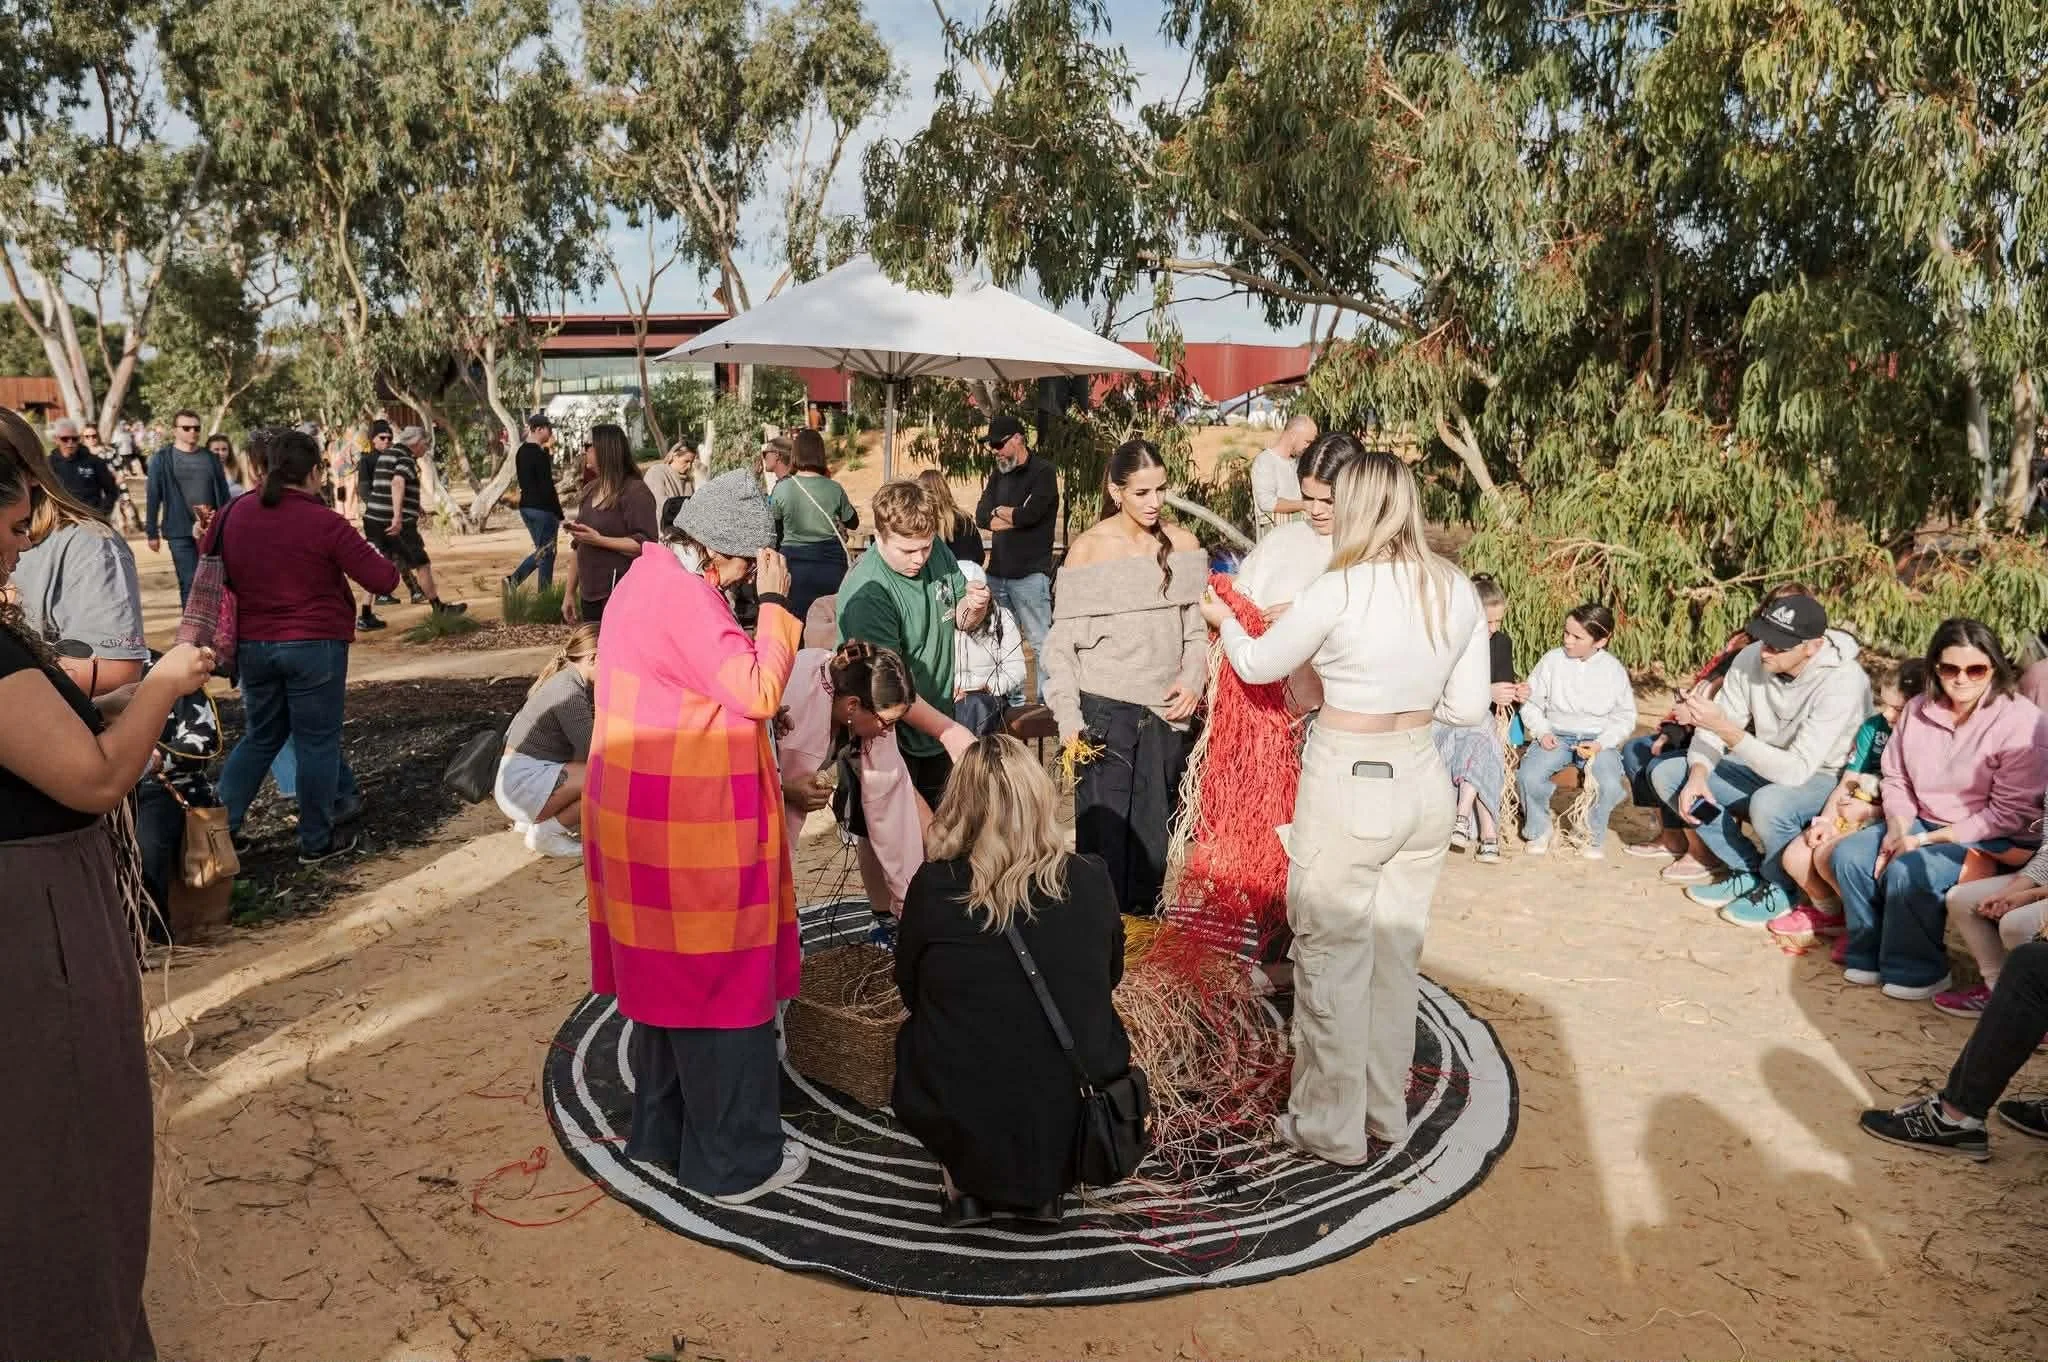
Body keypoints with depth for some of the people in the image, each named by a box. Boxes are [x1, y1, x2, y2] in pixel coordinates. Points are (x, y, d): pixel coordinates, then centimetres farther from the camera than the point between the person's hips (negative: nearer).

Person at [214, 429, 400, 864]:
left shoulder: (233, 515, 1)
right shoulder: (325, 523, -16)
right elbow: (383, 580, -14)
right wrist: (382, 560, 8)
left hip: (253, 644, 5)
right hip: (314, 647, -5)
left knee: (260, 736, 21)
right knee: (317, 742, 6)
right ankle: (317, 841, 14)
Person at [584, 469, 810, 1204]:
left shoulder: (647, 573, 9)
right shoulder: (685, 596, -21)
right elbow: (758, 692, -21)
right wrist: (774, 603, -15)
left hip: (646, 806, 10)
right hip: (691, 818, -10)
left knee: (667, 971, 21)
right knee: (720, 978, 2)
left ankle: (663, 1128, 35)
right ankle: (734, 1158, 16)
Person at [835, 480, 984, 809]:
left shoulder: (939, 554, -2)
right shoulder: (866, 592, -26)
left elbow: (962, 620, 13)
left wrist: (974, 607, -11)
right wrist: (949, 731, -28)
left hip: (938, 728, 7)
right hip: (889, 742, -7)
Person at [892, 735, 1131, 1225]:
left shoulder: (934, 886, -12)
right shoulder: (1090, 882, -7)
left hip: (965, 1132, -1)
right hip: (1078, 1130, 1)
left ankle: (962, 1186, 18)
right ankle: (1046, 1189, 19)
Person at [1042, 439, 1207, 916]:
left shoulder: (1183, 545, 4)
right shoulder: (1087, 549, -4)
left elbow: (1197, 628, 11)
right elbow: (1063, 641, -3)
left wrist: (1193, 679, -7)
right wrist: (1068, 717, -9)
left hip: (1165, 711, 3)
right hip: (1105, 710, -3)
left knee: (1154, 832, 10)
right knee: (1104, 831, -4)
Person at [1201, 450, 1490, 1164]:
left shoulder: (1340, 590, -15)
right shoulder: (1459, 591, 0)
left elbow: (1257, 665, 0)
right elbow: (1468, 706, 6)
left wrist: (1223, 618, 20)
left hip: (1348, 789, -6)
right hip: (1423, 783, 6)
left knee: (1332, 956, 8)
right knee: (1396, 952, 18)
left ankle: (1333, 1126, 20)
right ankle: (1384, 1113, 32)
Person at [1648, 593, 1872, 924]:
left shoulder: (1842, 682, -29)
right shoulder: (1752, 658, -14)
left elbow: (1795, 771, -35)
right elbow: (1713, 730, -6)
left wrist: (1726, 728, -40)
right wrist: (1698, 773, -26)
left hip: (1825, 779, -6)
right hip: (1765, 769, 7)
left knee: (1769, 802, -39)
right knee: (1666, 775, -6)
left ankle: (1781, 887, -6)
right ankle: (1747, 870, 4)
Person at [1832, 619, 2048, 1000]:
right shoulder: (1919, 710, 1)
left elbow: (2010, 814, -20)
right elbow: (1896, 779, 8)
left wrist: (1926, 839, -22)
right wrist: (1897, 828, -13)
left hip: (1994, 840, -7)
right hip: (1925, 824, 7)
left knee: (1908, 871, -29)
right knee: (1849, 854, -12)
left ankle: (1918, 972, -8)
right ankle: (1869, 955, 4)